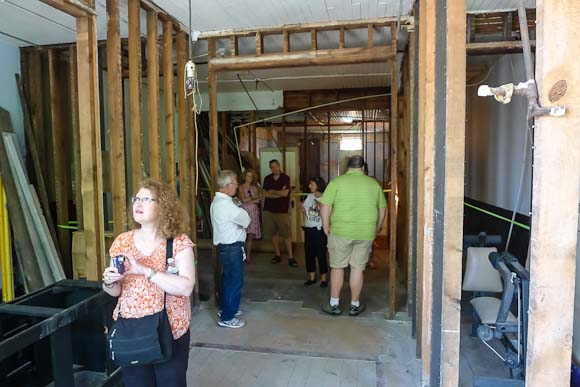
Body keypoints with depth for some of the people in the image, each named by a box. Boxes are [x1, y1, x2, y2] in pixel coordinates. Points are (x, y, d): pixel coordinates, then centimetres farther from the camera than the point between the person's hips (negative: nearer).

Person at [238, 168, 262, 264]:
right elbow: (243, 200, -9)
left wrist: (248, 201, -8)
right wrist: (253, 197, 2)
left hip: (254, 212, 4)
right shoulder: (241, 187, 2)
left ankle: (248, 255, 9)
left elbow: (259, 200, 1)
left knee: (251, 236, 2)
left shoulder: (254, 187, 12)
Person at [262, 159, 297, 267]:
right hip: (269, 210, 4)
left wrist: (272, 191, -1)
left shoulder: (285, 178, -2)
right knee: (273, 233, 8)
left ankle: (290, 257, 0)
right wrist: (279, 193, -9)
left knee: (286, 234, -5)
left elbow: (285, 193, -11)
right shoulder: (267, 179, 8)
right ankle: (278, 255, 20)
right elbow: (265, 194, -1)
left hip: (282, 210, -4)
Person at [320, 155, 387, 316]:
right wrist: (376, 230, 22)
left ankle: (334, 304, 18)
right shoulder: (374, 184, 7)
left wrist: (326, 227, 2)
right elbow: (382, 209, 13)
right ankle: (355, 305, 21)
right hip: (366, 234, 2)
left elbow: (325, 207, -9)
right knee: (358, 268, 11)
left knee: (337, 267, 10)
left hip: (341, 232, -2)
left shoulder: (336, 182, -4)